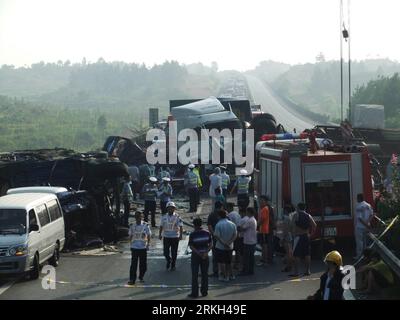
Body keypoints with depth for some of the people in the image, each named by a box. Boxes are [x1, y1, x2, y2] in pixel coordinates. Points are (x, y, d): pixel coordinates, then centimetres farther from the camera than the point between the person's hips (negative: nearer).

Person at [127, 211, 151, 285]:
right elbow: (130, 236, 11)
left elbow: (149, 236, 4)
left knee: (143, 264, 7)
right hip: (134, 247, 0)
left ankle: (141, 277, 28)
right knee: (133, 264, -6)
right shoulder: (132, 226, 3)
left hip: (143, 247, 0)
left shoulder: (145, 225, -1)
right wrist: (131, 244, 6)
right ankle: (132, 279, -5)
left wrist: (148, 244, -5)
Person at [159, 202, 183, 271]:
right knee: (166, 252, -1)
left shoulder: (177, 217, -4)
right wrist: (160, 234, 7)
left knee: (174, 252, 4)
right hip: (166, 237, 2)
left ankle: (173, 265, 18)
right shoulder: (164, 217, 5)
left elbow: (181, 227, -5)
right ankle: (169, 260, 29)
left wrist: (180, 235, -13)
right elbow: (161, 226, 13)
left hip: (175, 237, -2)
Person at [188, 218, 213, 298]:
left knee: (195, 275, 3)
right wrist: (206, 252, -12)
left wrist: (199, 253, -13)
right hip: (205, 255, 3)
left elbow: (191, 246, -14)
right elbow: (211, 244, -5)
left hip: (195, 255, -3)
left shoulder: (192, 234, -10)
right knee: (205, 274, 11)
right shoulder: (207, 233, 0)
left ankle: (195, 293, 3)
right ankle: (204, 292, 14)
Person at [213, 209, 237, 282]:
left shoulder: (218, 225, -15)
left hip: (220, 247, -5)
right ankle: (230, 275, 23)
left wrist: (223, 244, -18)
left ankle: (224, 276, 8)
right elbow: (235, 235, -2)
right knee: (228, 262, 19)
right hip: (230, 247, 5)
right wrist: (229, 242, -11)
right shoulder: (232, 224, 0)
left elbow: (217, 236, -20)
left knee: (221, 262, 6)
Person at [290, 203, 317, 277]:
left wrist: (294, 233, -7)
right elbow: (314, 225, 6)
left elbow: (292, 225, -14)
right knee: (307, 254, 11)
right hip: (306, 236, 5)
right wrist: (310, 233, 12)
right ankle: (308, 270, 13)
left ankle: (296, 271, -8)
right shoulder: (308, 216, 9)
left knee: (296, 255, -4)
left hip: (298, 236, -5)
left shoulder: (296, 215, -5)